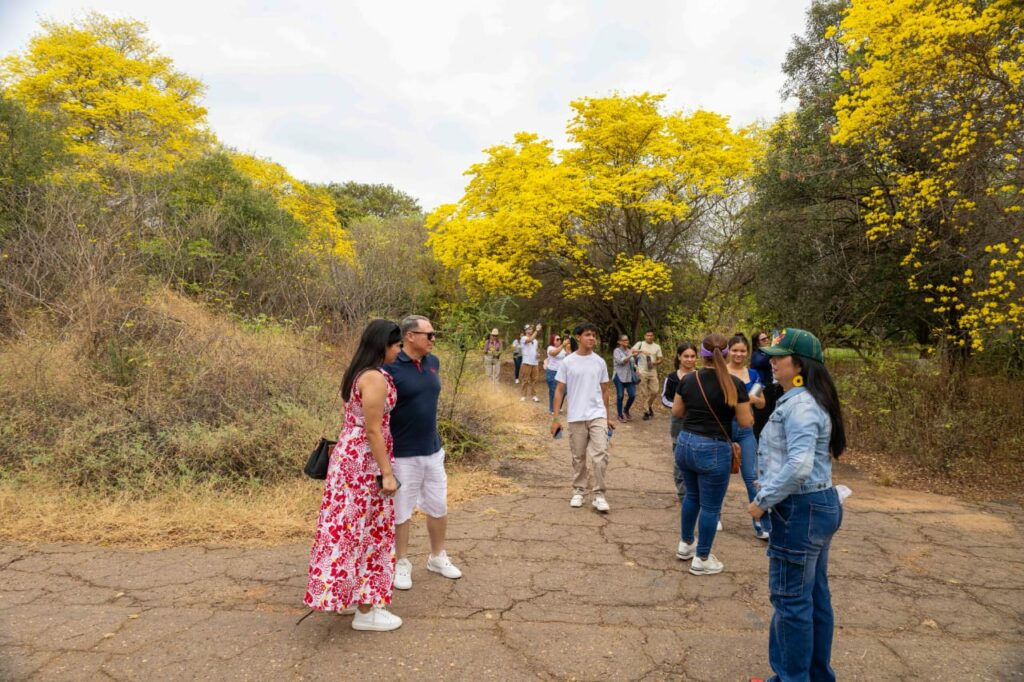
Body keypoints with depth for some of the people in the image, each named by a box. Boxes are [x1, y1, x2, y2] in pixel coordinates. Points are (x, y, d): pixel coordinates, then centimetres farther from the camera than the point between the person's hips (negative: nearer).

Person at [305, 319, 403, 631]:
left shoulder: (357, 372, 9)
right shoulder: (375, 378, -21)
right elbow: (373, 431, -21)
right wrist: (387, 473, -17)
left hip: (349, 454, 9)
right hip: (365, 461, -9)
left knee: (350, 527, 17)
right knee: (368, 532, 1)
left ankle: (348, 595, 30)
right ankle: (366, 611, 13)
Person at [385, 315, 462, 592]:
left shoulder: (433, 362, 2)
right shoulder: (390, 368, -17)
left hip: (433, 450, 6)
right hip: (402, 454, -6)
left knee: (439, 508, 16)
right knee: (401, 512, 9)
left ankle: (437, 557, 36)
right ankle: (402, 564, 28)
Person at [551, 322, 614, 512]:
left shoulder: (600, 362, 5)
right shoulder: (567, 362, -1)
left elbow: (604, 391, 13)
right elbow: (559, 391, 1)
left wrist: (607, 416, 16)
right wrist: (555, 418, -3)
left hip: (597, 415, 1)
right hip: (575, 417, -1)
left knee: (600, 454, -9)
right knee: (578, 457, 9)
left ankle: (598, 494, 2)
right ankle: (578, 491, 25)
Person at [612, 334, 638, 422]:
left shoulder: (630, 351, 12)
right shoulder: (617, 351, -3)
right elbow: (621, 361, -18)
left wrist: (636, 367, 1)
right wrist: (631, 356, -25)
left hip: (630, 377, 4)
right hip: (620, 377, -4)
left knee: (632, 395, -3)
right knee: (620, 396, -1)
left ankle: (626, 411, 22)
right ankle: (620, 415, 13)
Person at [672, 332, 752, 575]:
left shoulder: (687, 379, -1)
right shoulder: (734, 384, -13)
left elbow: (676, 412, 9)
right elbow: (746, 422, -7)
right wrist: (748, 409, 13)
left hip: (685, 444, 5)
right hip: (713, 449, -5)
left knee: (691, 495, 25)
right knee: (710, 506, 8)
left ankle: (685, 544, 39)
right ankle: (701, 559, 18)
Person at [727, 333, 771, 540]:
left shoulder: (753, 374, 5)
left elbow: (762, 403, 11)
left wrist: (754, 399, -11)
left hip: (746, 430, 3)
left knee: (752, 477, 1)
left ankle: (762, 525, 4)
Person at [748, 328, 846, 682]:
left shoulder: (800, 405, -21)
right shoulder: (803, 400, 12)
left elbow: (799, 466, -31)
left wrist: (764, 500, -21)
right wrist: (771, 488, 16)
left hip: (801, 509, -11)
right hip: (819, 504, 11)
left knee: (791, 598, 3)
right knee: (814, 595, 20)